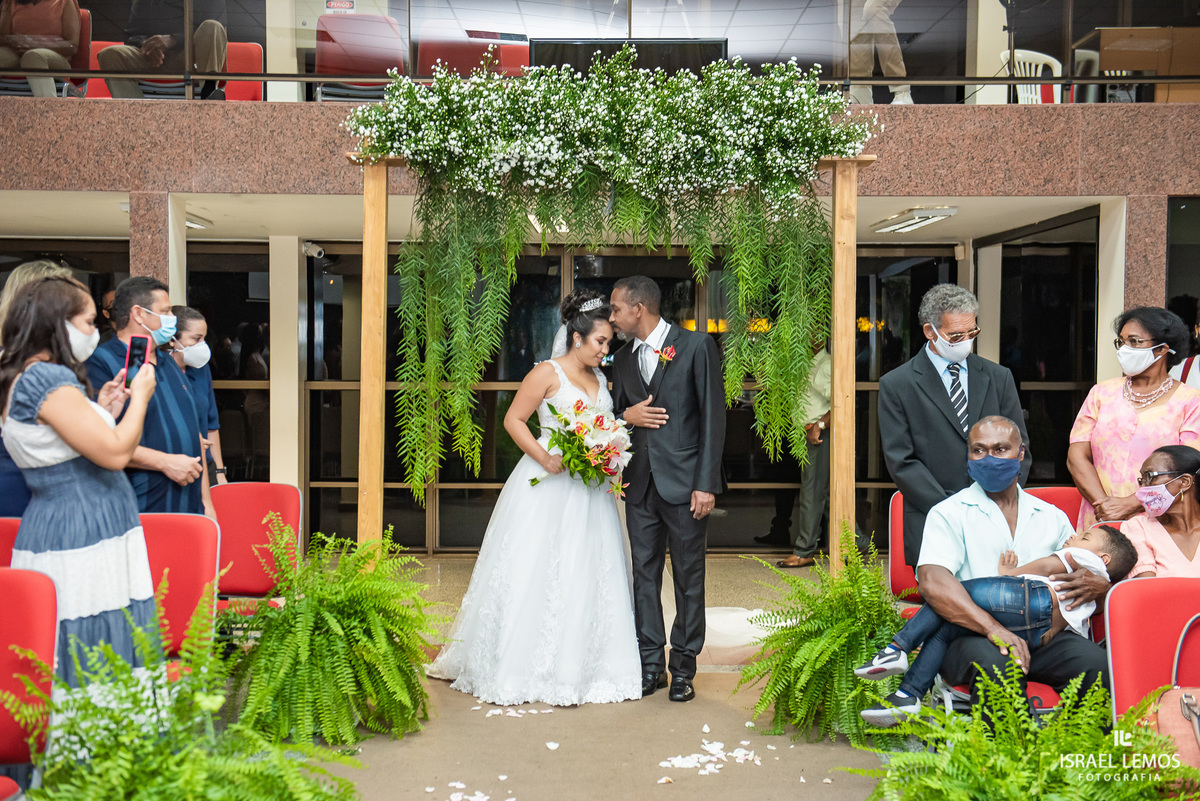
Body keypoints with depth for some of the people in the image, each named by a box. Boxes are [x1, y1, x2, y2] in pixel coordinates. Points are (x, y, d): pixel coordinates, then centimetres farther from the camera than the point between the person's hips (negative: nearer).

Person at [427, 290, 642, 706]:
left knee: (587, 576, 7)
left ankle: (585, 669, 17)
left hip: (589, 490, 6)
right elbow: (513, 420, -9)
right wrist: (545, 458, -19)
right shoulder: (548, 373, -7)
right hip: (547, 486, -6)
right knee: (532, 574, -2)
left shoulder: (601, 379, 12)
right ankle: (512, 670, 10)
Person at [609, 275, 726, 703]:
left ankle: (683, 668, 14)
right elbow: (614, 415, 20)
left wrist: (706, 484, -13)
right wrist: (626, 416, -6)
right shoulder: (623, 359, 12)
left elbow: (713, 416, -8)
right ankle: (650, 664, 18)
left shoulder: (696, 346, -5)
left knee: (688, 578, 3)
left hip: (685, 481, -5)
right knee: (644, 574, 8)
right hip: (641, 483, 5)